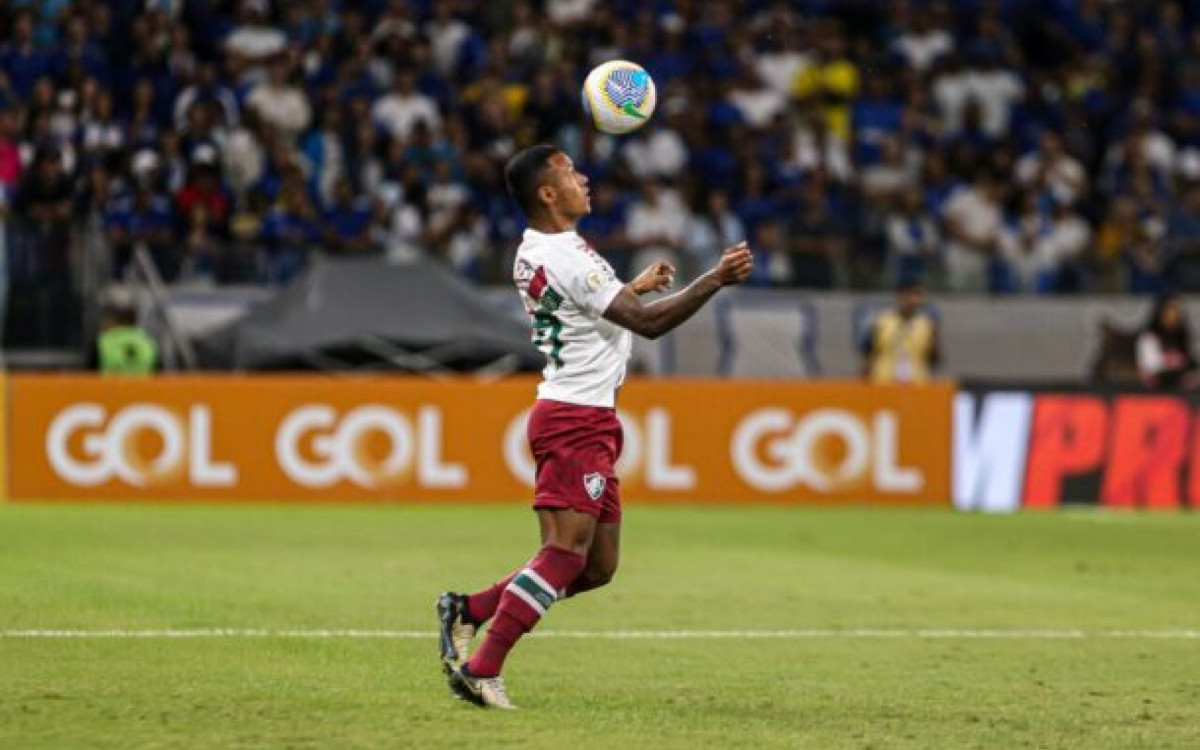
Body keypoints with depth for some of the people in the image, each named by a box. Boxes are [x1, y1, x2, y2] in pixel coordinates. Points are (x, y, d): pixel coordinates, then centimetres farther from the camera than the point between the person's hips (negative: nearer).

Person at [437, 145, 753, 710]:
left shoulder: (535, 252, 13)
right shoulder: (567, 257, -17)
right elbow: (647, 323, -19)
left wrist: (634, 286, 32)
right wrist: (716, 280, -18)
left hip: (585, 421, 10)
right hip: (576, 421, -10)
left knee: (597, 566, 9)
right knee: (566, 553, -14)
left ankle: (467, 610, 11)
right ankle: (481, 670, -16)